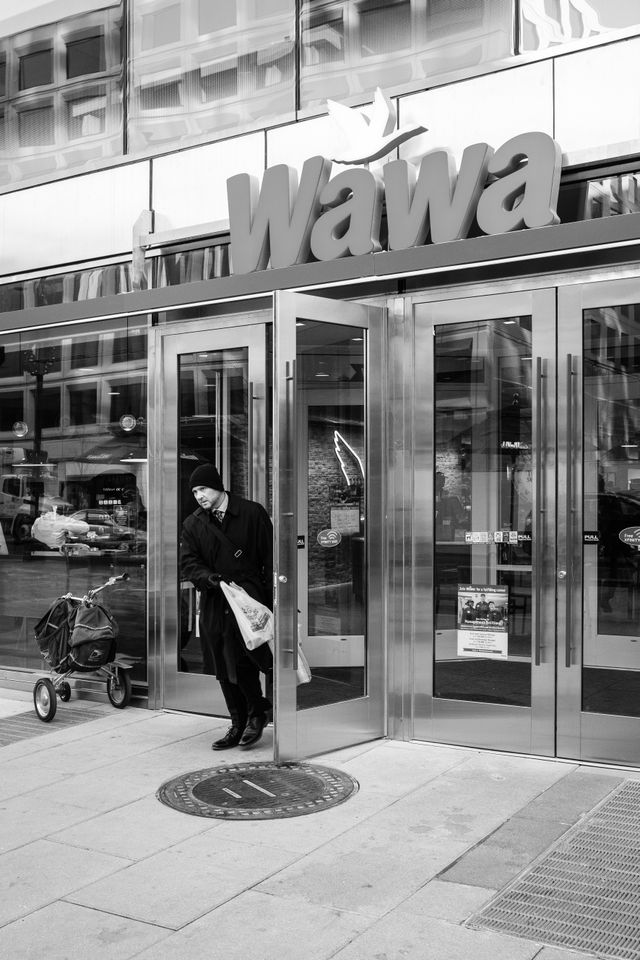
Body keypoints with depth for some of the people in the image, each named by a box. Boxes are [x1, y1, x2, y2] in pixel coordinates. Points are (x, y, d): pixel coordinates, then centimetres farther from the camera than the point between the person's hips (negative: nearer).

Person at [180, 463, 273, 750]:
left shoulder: (253, 513, -1)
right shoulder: (193, 524, 10)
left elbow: (269, 560, 0)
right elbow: (188, 562, 4)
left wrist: (271, 600, -6)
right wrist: (208, 577, -17)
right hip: (214, 606, 4)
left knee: (242, 661, -15)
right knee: (223, 670, 8)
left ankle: (257, 713, 11)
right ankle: (238, 725, 23)